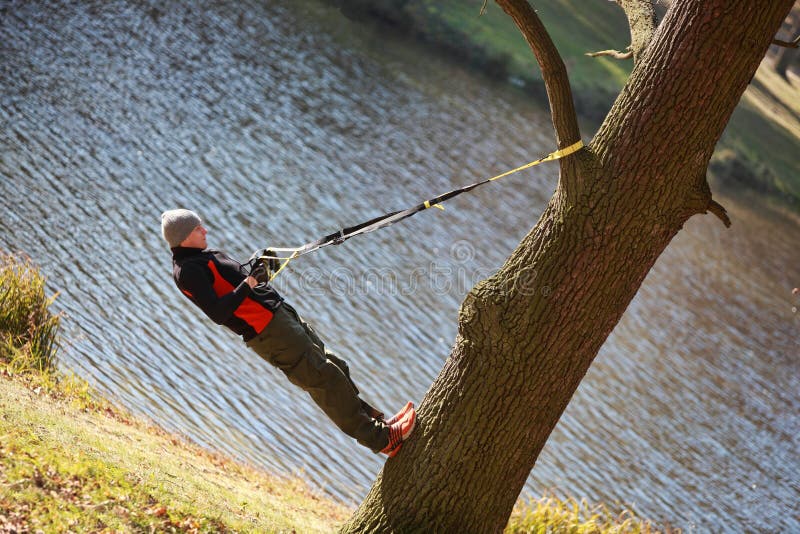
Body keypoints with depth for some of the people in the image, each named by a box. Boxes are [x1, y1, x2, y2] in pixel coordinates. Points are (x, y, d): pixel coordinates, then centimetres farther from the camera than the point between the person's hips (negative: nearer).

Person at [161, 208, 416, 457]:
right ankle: (381, 439, -8)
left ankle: (376, 421, 15)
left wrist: (260, 272, 8)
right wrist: (247, 285, -22)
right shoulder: (187, 271, -11)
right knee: (326, 379, -11)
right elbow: (218, 313, -21)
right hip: (268, 331, -10)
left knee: (335, 368, 10)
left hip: (280, 313, 10)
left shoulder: (204, 257, 20)